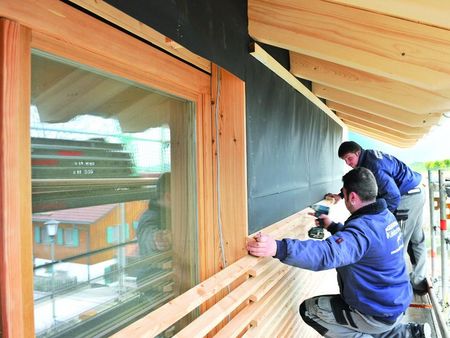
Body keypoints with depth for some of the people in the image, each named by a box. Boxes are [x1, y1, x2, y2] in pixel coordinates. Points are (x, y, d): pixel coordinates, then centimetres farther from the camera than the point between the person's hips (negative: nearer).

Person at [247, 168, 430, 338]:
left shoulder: (364, 228, -32)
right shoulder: (385, 216, -1)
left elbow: (329, 253, -50)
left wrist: (278, 248, -59)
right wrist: (332, 226, 16)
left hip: (378, 312, -9)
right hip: (396, 302, 9)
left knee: (309, 310, -3)